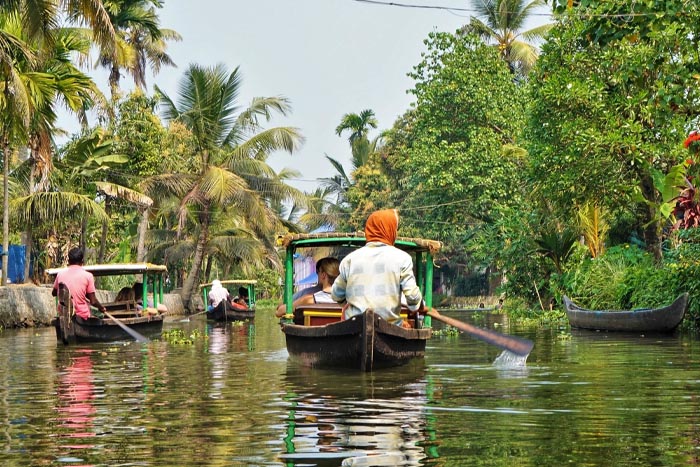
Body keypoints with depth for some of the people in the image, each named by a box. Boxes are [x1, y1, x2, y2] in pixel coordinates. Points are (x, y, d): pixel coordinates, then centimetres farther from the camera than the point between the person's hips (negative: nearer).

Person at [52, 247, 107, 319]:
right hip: (82, 315, -4)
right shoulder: (88, 275, -10)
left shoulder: (60, 274, -1)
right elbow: (93, 301, -9)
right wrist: (101, 307, 11)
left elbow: (54, 293, 17)